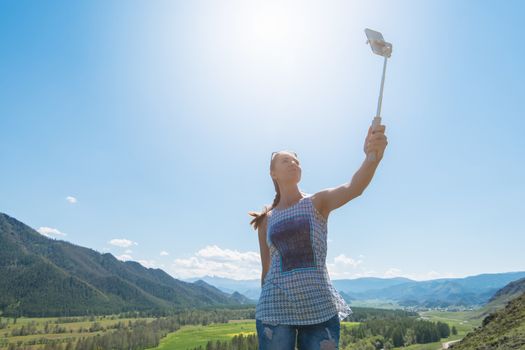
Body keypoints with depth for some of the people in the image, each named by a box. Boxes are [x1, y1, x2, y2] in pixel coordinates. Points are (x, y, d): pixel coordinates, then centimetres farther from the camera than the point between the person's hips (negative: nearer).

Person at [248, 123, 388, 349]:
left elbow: (353, 189, -20)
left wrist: (373, 157, -39)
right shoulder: (267, 220, 8)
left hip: (320, 308, -1)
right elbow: (266, 271, 11)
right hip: (276, 310, 1)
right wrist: (265, 313, 13)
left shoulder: (318, 203, 2)